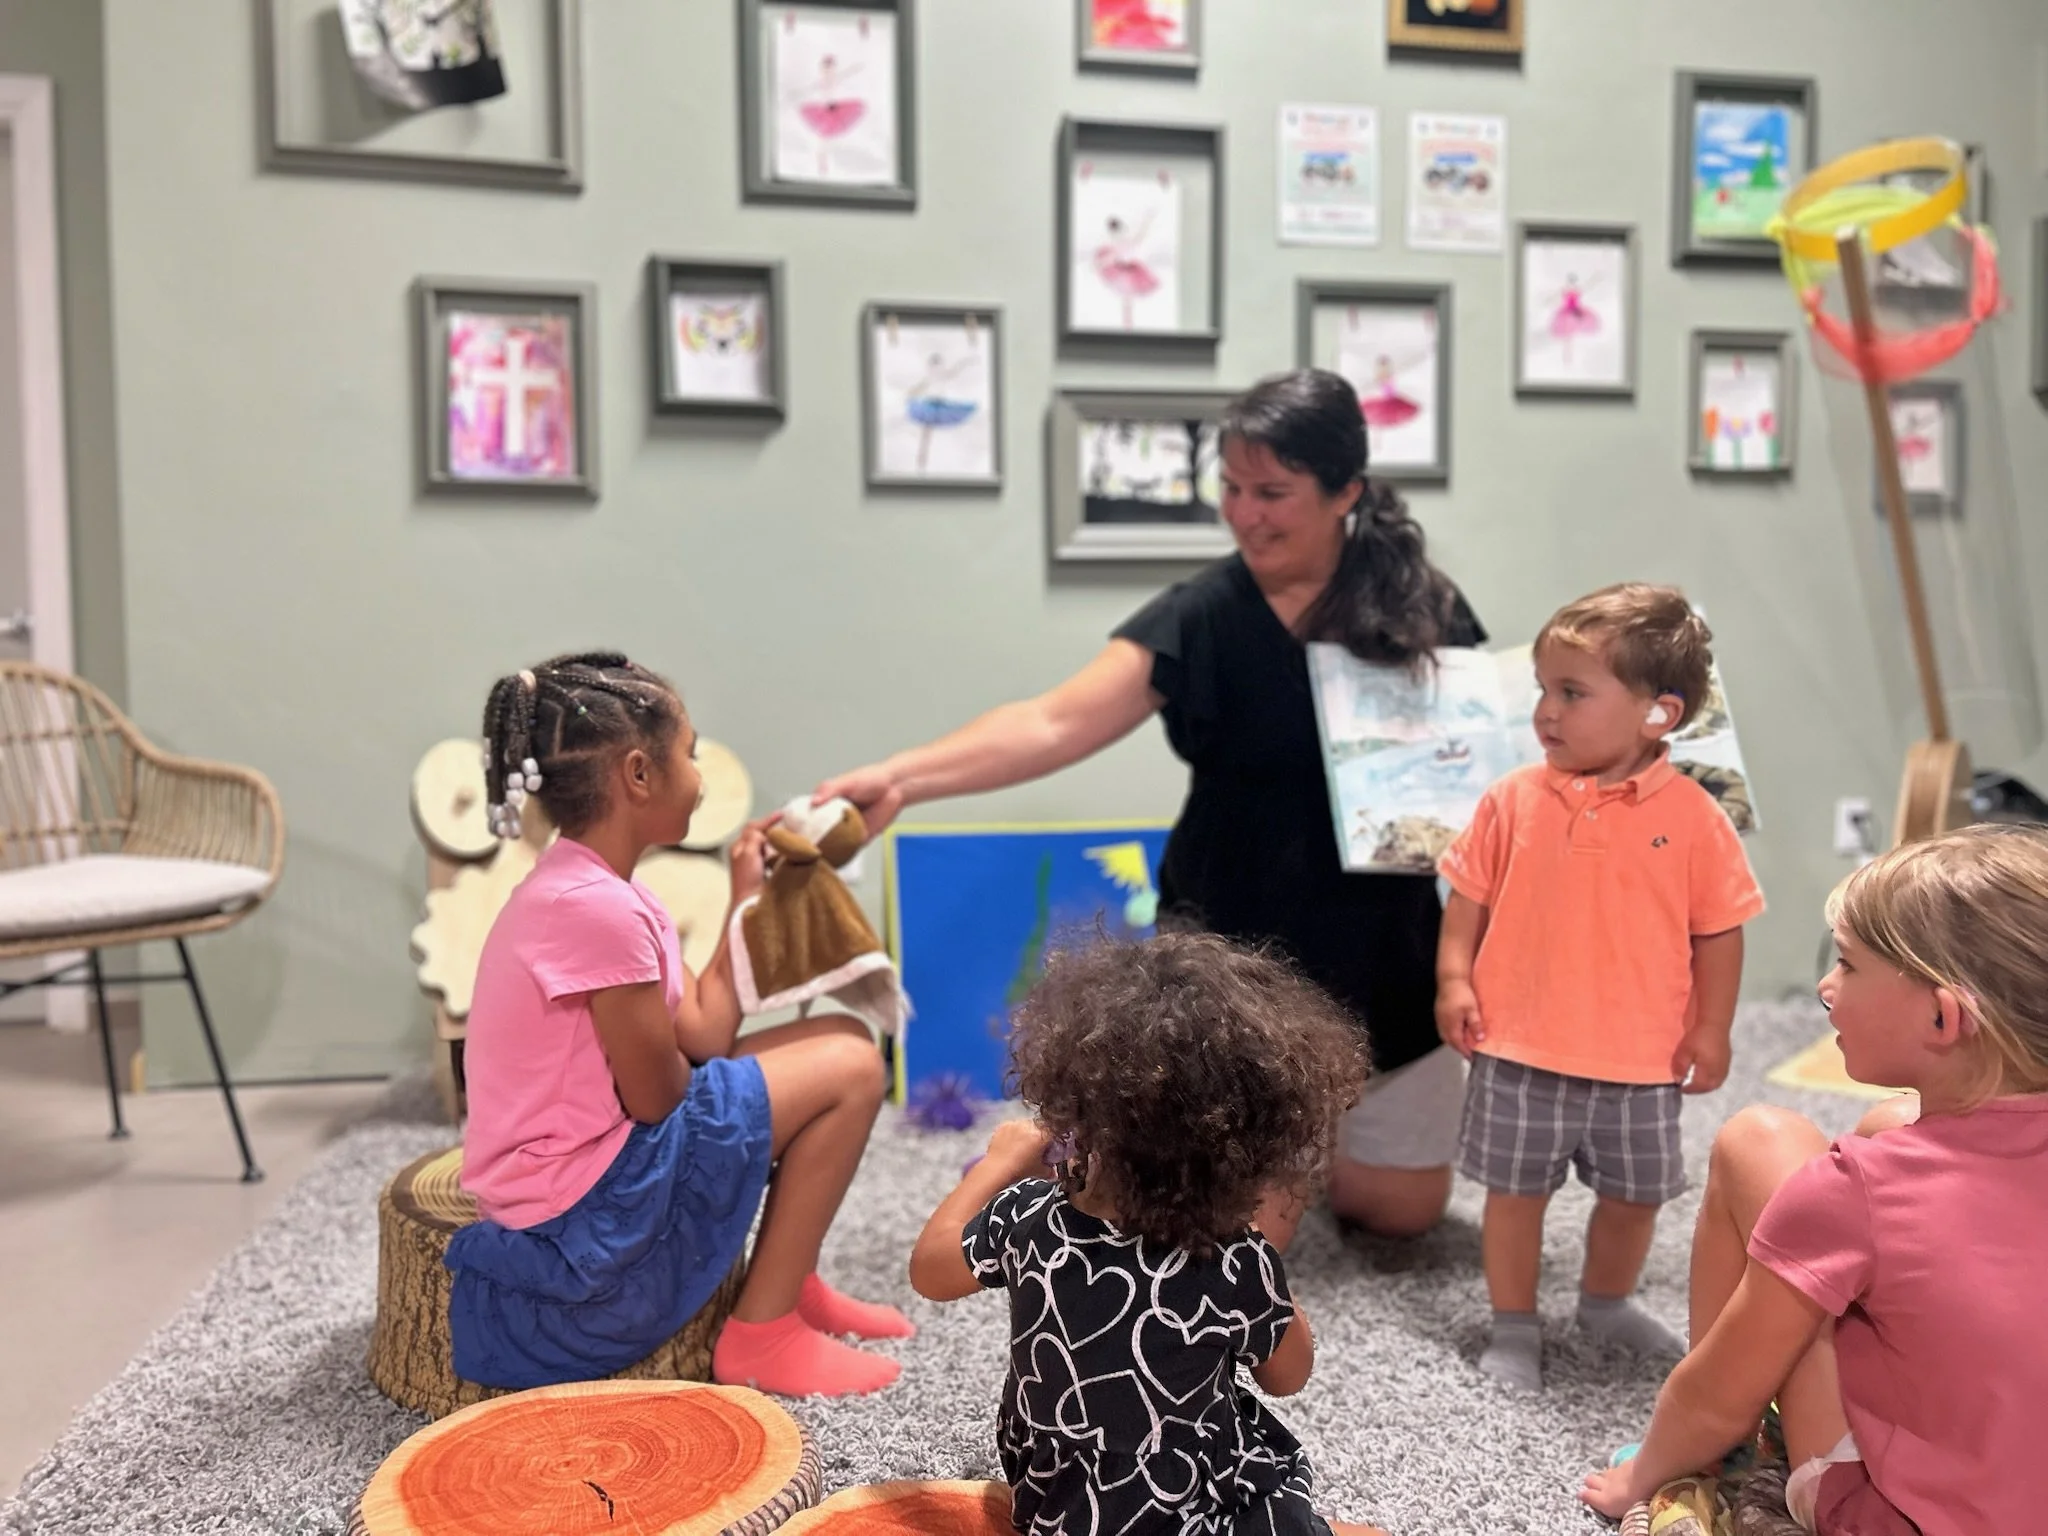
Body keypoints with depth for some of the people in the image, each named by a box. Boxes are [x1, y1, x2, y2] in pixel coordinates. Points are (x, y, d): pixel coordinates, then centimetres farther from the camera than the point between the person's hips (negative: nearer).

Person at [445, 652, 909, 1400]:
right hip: (580, 1213, -10)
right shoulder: (597, 908, -25)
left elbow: (701, 1038, 3)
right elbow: (656, 1097, -19)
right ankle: (762, 1338, 1)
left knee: (828, 1040, 14)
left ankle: (789, 1283, 23)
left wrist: (747, 901, 8)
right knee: (849, 1067, -9)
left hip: (584, 1170, 10)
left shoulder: (589, 890, 7)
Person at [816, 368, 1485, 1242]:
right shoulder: (1202, 617, -12)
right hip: (1239, 954, -3)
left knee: (1406, 1209, 13)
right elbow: (1056, 723, -23)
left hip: (1384, 954, 3)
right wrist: (900, 779, -35)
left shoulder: (1423, 606, -4)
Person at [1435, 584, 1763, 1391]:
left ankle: (1608, 1302, 44)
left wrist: (1711, 1030, -2)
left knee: (1635, 1194, 18)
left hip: (1642, 1059, 0)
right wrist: (1454, 979, -8)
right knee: (1515, 1189, 10)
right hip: (1519, 1050, 0)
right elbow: (1469, 895, 2)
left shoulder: (1693, 816, -8)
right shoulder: (1515, 798, -5)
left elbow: (1719, 931, -1)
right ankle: (1514, 1327, 28)